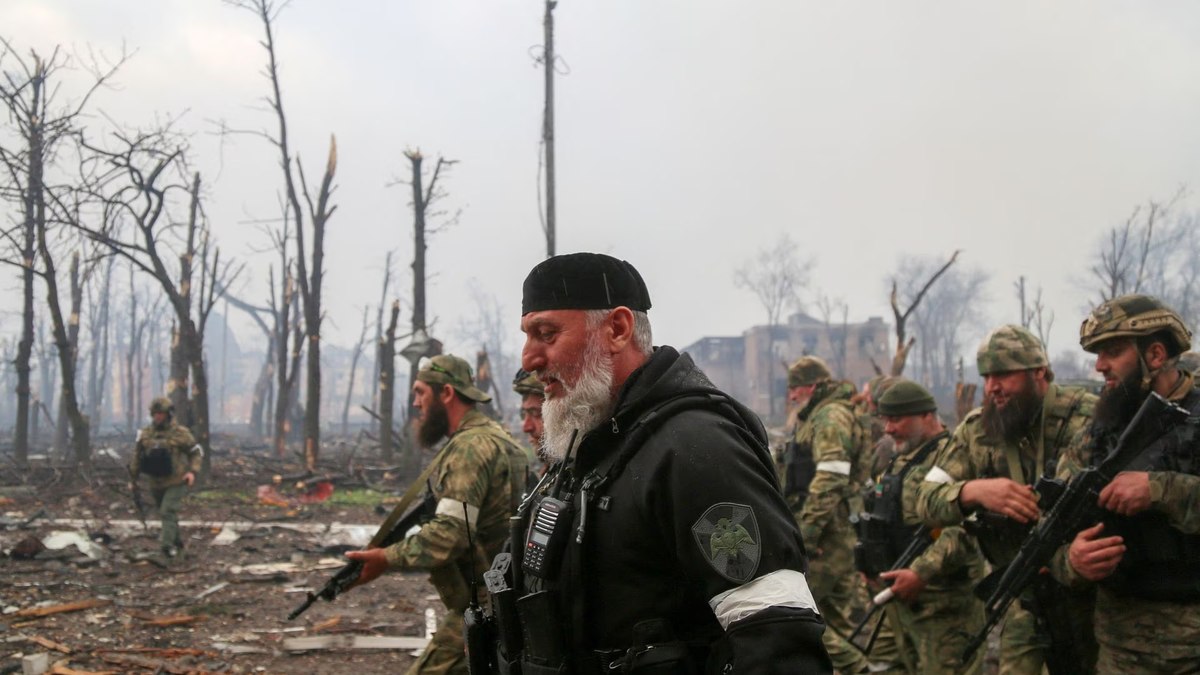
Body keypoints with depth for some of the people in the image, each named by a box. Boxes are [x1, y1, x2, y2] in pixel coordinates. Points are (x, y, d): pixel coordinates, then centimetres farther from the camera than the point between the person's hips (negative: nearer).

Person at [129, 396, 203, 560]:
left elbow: (197, 452, -1)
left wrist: (193, 471, -15)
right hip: (156, 483, 5)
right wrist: (132, 479, 12)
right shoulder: (145, 434, 0)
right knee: (167, 514, 17)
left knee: (168, 512, -17)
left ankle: (167, 545, -17)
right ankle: (177, 542, 35)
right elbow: (136, 457, 10)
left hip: (176, 482, -5)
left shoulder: (181, 433, -9)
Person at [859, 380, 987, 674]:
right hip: (902, 591, 10)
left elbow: (964, 529, -26)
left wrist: (922, 572, -28)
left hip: (942, 597, -10)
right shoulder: (900, 461, 18)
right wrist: (870, 563, 20)